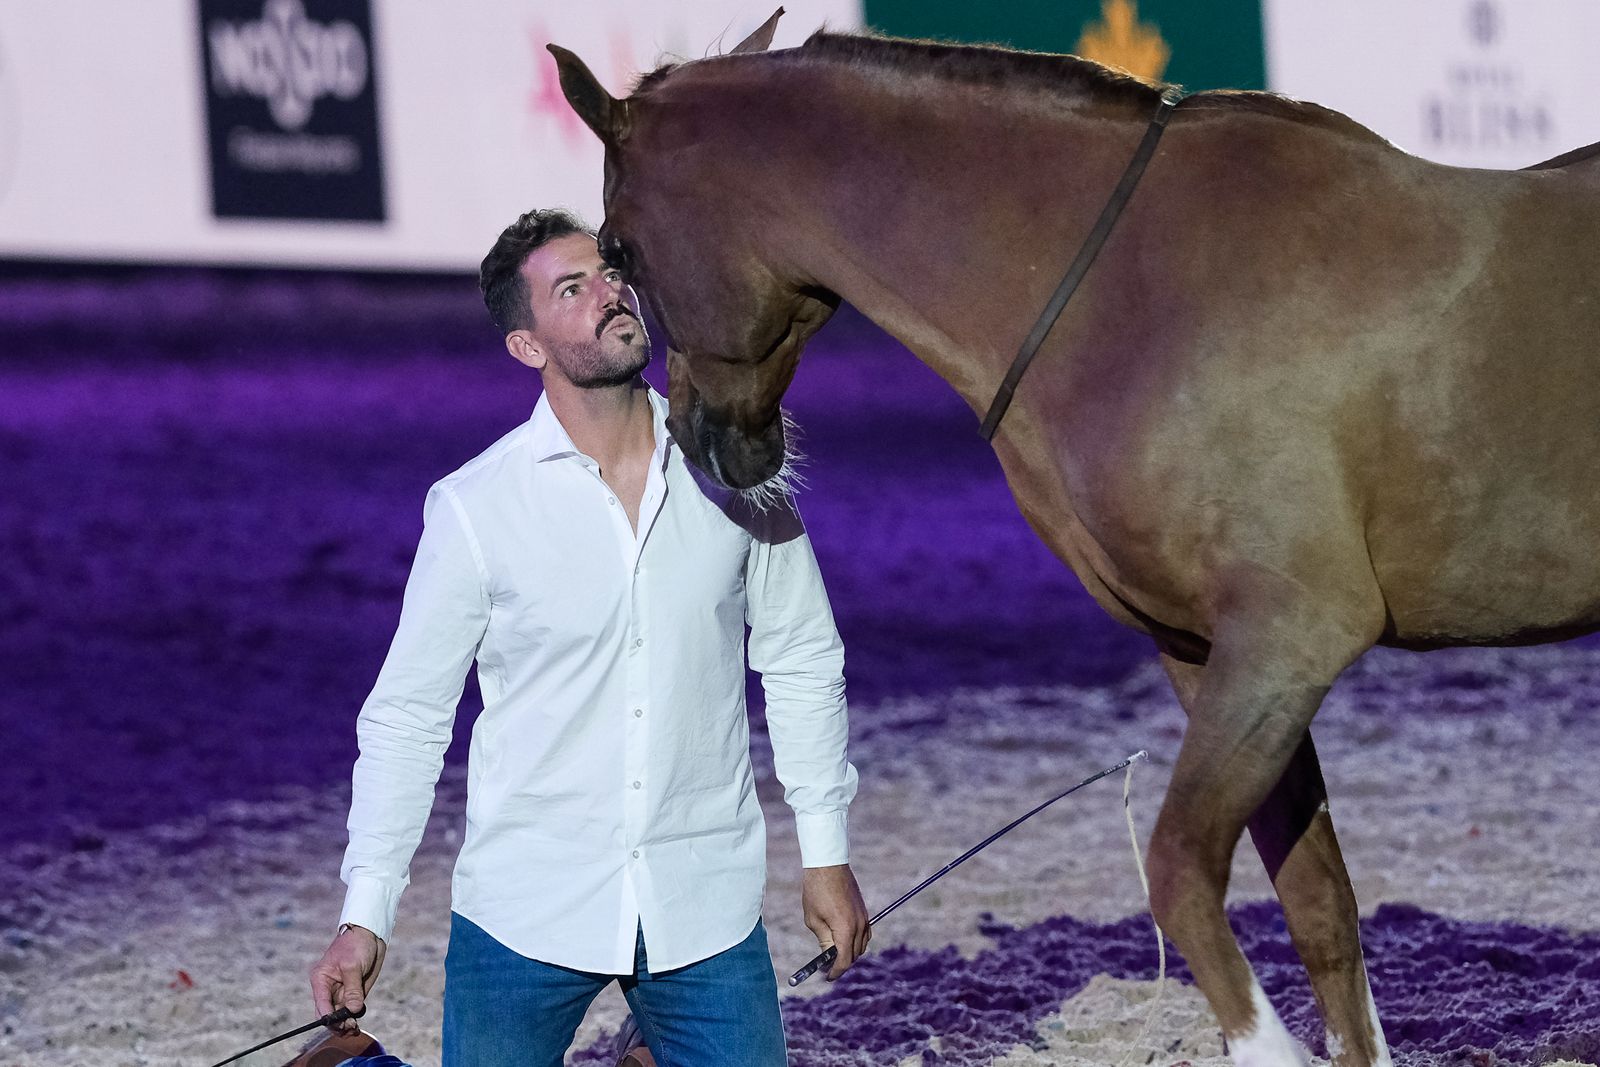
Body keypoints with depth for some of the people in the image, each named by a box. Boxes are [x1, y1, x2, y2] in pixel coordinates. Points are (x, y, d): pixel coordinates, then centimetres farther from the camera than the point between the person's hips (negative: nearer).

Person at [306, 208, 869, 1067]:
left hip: (704, 907, 2)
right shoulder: (474, 508, -7)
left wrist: (826, 853, 8)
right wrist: (365, 914, -5)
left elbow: (801, 662, 8)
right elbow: (406, 714, -2)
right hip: (525, 908, -2)